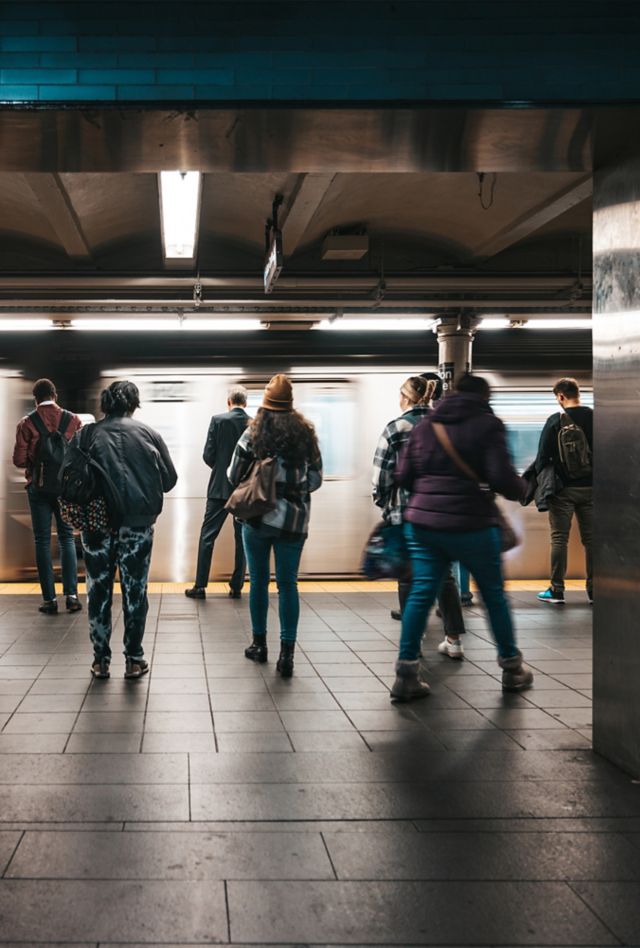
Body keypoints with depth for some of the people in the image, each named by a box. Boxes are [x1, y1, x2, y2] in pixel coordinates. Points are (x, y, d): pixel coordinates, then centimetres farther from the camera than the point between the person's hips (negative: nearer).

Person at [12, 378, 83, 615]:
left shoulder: (27, 423, -7)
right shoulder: (73, 421, -4)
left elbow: (19, 460, -10)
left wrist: (35, 463, 11)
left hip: (39, 487, -1)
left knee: (42, 541, 5)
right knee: (67, 538, 10)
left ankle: (49, 599, 3)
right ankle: (71, 595, 3)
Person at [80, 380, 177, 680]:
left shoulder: (89, 434, 2)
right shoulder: (147, 433, 2)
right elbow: (170, 479, 4)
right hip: (138, 521, 0)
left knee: (98, 591, 9)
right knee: (134, 591, 8)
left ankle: (101, 660, 14)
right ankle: (133, 660, 12)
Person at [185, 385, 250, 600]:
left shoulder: (218, 420, -7)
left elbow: (208, 455, -6)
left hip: (220, 487, -2)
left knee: (207, 536, 4)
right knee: (242, 538, 9)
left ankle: (200, 586, 3)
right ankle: (237, 587, 11)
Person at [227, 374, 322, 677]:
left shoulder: (254, 433, -6)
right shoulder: (306, 433, 1)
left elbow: (233, 476, -2)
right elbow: (316, 478, 5)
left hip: (258, 516, -1)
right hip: (294, 519, 1)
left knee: (259, 580, 13)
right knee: (288, 584, 4)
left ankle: (259, 644, 23)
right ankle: (287, 654, -1)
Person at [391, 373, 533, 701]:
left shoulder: (424, 426, 10)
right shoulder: (488, 424, -4)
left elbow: (402, 476, 9)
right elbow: (502, 477, -13)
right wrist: (521, 488, 8)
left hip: (422, 523, 4)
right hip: (470, 525, -4)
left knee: (421, 593, 6)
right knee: (494, 594, 13)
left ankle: (406, 674, 0)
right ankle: (512, 669, 25)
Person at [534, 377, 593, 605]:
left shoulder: (555, 420, -8)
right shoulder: (594, 418, 0)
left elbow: (543, 456, -7)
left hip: (563, 489, -3)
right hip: (590, 487, 3)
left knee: (559, 539, 2)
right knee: (591, 539, 9)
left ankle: (556, 590, 2)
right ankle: (594, 589, 12)